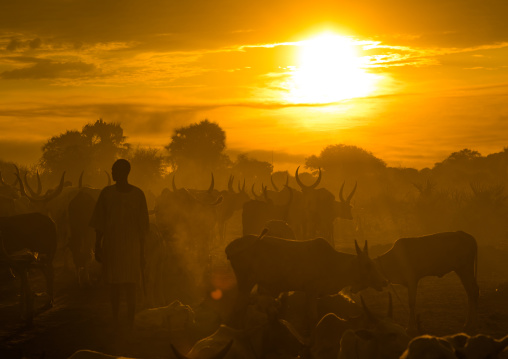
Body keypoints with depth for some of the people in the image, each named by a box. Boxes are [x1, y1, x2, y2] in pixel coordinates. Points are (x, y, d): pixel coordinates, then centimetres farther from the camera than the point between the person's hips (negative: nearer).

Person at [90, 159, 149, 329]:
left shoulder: (138, 194, -2)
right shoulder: (106, 193, 2)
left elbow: (142, 226, 2)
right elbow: (99, 224, 5)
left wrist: (142, 253, 1)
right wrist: (97, 248, 1)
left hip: (131, 246, -2)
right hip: (110, 245, 2)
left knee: (130, 287, -3)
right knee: (114, 285, 8)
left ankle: (130, 323, 4)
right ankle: (115, 323, 18)